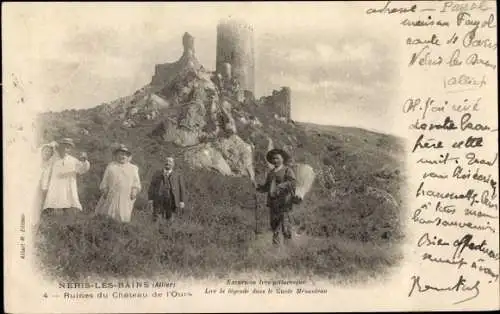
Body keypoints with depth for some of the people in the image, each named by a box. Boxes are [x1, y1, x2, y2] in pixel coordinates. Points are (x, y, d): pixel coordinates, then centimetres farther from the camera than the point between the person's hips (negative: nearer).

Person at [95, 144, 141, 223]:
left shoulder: (133, 168, 13)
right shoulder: (111, 166, 11)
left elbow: (136, 184, 13)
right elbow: (104, 182, 13)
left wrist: (134, 191, -4)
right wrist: (104, 191, 0)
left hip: (126, 199, 0)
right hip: (111, 198, 0)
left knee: (123, 219, -3)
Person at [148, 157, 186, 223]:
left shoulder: (177, 175, 7)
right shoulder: (157, 174, 9)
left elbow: (182, 188, 4)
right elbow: (152, 186, 6)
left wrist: (182, 201, -5)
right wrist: (150, 199, -3)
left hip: (170, 200, 0)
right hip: (158, 199, 0)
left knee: (169, 220, 4)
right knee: (156, 219, -5)